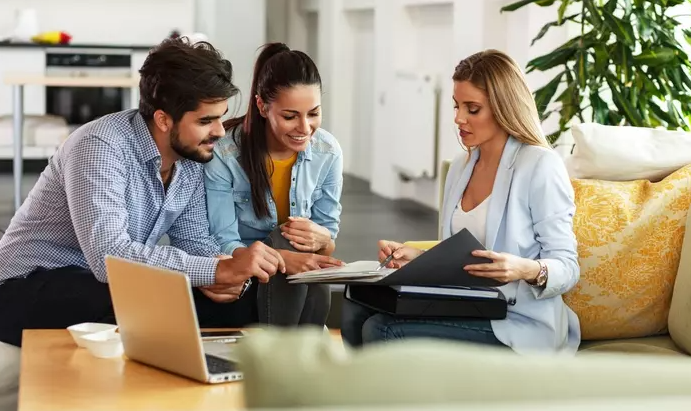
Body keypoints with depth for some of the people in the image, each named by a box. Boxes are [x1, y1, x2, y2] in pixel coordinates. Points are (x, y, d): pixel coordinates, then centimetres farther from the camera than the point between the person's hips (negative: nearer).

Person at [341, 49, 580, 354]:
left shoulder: (540, 166, -8)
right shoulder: (461, 168, 15)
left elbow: (567, 267, -10)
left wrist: (527, 269, -30)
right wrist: (416, 257, 2)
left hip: (517, 322, -7)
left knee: (382, 332, -23)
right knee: (357, 311, -14)